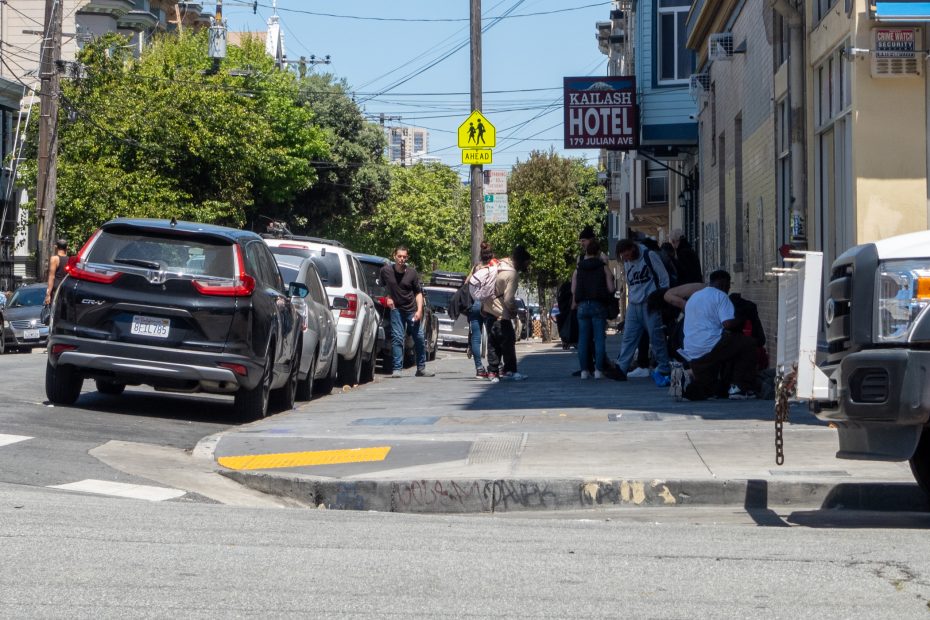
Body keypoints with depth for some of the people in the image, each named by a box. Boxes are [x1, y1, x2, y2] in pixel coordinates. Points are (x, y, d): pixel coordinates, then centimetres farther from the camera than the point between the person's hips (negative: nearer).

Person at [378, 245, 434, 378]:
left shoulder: (412, 273, -5)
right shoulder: (386, 270, -7)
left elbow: (418, 292, 1)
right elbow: (383, 285, 14)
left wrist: (419, 310, -9)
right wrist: (388, 297, 3)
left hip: (412, 310, 1)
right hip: (396, 309, -1)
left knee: (419, 339, 5)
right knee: (397, 338, -9)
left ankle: (421, 368, 17)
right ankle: (397, 369, -6)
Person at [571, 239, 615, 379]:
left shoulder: (578, 269, 5)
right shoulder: (604, 268, 0)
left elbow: (573, 289, -1)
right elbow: (610, 288, -6)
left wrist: (575, 302, 15)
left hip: (582, 306, 2)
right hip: (599, 306, -2)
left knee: (583, 339, 6)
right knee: (599, 338, 0)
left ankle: (584, 370, 4)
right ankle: (599, 370, -5)